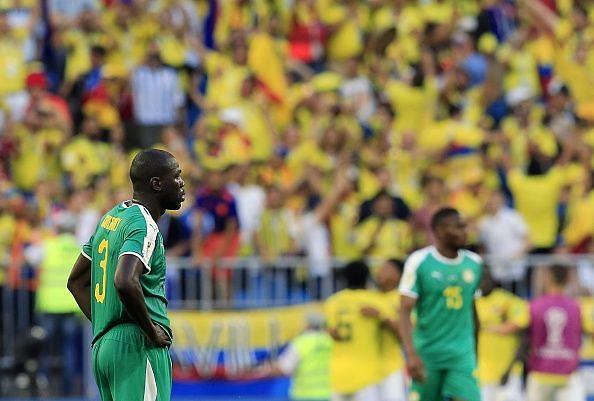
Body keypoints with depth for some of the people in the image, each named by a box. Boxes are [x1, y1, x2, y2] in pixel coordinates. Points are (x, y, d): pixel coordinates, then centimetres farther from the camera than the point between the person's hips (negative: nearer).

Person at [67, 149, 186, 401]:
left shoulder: (111, 218, 16)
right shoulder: (144, 226, -13)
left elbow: (76, 281, 24)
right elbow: (125, 282, -30)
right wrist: (152, 330, -19)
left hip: (102, 346, 9)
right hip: (138, 348, -9)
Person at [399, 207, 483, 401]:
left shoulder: (474, 263, 4)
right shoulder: (419, 261, -9)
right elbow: (405, 312, -12)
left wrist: (475, 353, 20)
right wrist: (411, 354, -22)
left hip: (462, 355, 2)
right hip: (427, 353, -2)